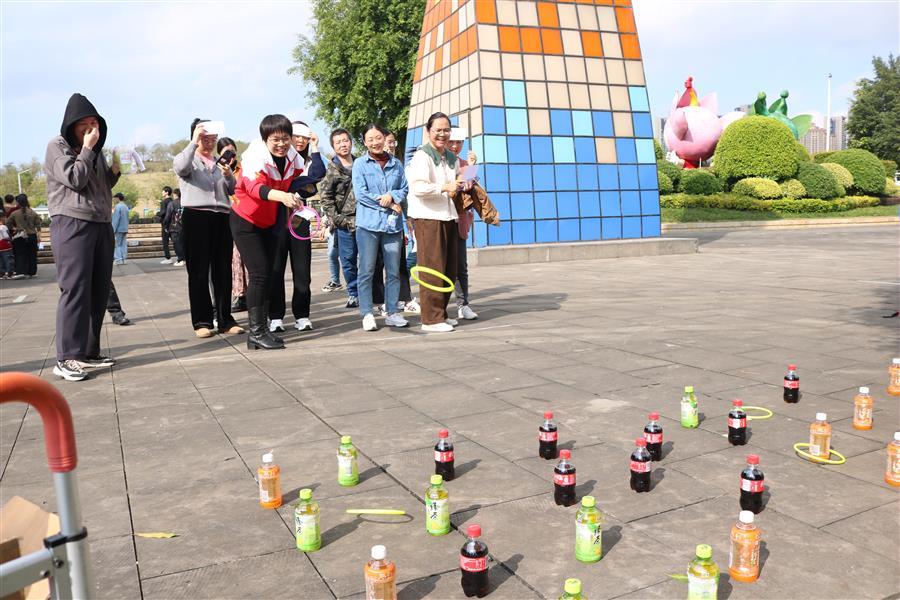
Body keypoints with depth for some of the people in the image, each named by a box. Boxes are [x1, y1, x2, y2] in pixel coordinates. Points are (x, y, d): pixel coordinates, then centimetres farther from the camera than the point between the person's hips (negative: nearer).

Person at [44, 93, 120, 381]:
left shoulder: (95, 149, 20)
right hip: (71, 224, -7)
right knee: (75, 289, -12)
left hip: (101, 224, 7)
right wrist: (87, 149, -8)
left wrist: (115, 170, 7)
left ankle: (89, 351, 12)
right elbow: (75, 179, -14)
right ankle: (66, 358, -11)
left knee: (99, 290, 5)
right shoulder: (57, 146, -1)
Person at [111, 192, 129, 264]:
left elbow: (116, 219, -16)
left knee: (118, 245, -2)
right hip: (125, 229, 7)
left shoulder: (118, 206, -13)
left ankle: (118, 259, -5)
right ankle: (123, 259, 9)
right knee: (123, 244, 8)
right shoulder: (126, 207, 12)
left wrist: (113, 230, -14)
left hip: (119, 229, -7)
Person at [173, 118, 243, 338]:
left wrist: (229, 176, 0)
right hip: (196, 217, -4)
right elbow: (180, 167, -17)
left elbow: (232, 191, 19)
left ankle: (225, 320, 10)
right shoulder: (188, 159, 7)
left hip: (221, 218, 5)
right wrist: (194, 142, -18)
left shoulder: (219, 163, 22)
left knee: (223, 270, 4)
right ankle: (202, 322, 2)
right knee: (199, 271, -2)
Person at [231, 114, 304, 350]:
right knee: (259, 274, -14)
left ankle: (262, 328, 17)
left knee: (267, 275, 8)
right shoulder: (255, 156, -25)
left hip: (269, 222, 7)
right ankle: (256, 332, -7)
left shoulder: (293, 157, -6)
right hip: (246, 221, -7)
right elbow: (255, 187, -46)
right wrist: (282, 196, -60)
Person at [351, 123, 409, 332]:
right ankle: (367, 314, 5)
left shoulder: (396, 164, 11)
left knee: (393, 271, 7)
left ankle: (392, 313, 15)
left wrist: (392, 196, -12)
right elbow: (360, 194, -8)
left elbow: (405, 189, 10)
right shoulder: (360, 164, 1)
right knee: (366, 271, -1)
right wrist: (388, 205, -9)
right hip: (368, 223, -3)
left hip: (393, 223, 3)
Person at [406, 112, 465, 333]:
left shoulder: (452, 158, 18)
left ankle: (441, 313, 22)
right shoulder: (422, 156, -8)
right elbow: (417, 187, -21)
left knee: (449, 270, 11)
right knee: (433, 269, -7)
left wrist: (462, 184, 11)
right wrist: (445, 188, -26)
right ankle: (431, 319, -1)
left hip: (448, 216, 8)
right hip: (428, 217, -8)